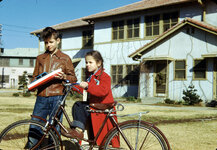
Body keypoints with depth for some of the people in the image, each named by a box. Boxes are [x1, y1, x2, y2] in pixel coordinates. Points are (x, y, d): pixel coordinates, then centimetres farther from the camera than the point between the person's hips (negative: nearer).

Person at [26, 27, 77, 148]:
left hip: (57, 97, -2)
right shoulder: (40, 58, 19)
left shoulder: (65, 58, 10)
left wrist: (63, 76, -11)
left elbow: (73, 78, 9)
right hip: (41, 97, 3)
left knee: (55, 129, 1)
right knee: (34, 127, -3)